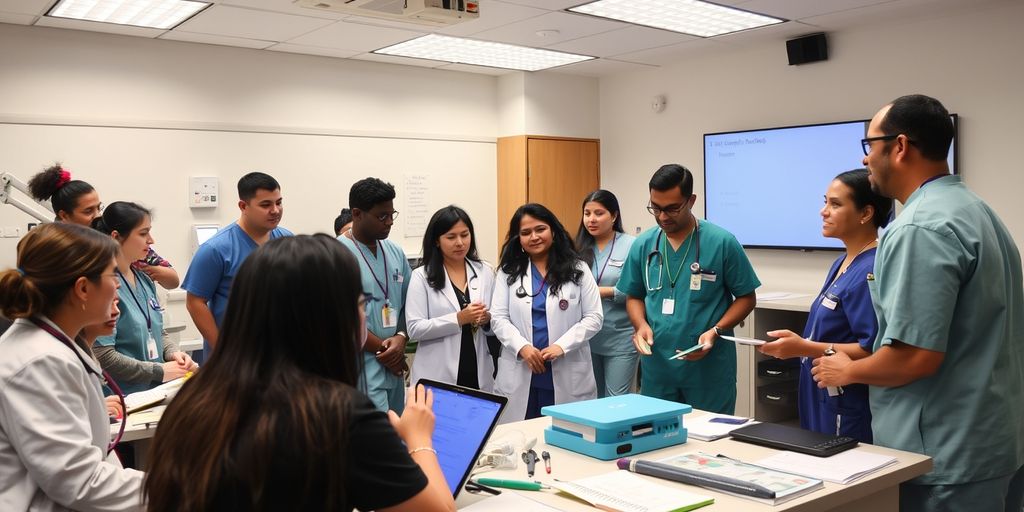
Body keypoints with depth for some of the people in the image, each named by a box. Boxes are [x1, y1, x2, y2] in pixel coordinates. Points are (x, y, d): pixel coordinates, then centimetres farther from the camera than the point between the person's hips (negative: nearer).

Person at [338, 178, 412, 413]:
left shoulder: (395, 252, 10)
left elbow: (409, 303, 13)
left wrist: (401, 338, -6)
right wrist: (383, 349, -8)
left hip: (394, 366, 7)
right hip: (361, 366, -7)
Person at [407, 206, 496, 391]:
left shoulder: (485, 272, 6)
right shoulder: (422, 276, -4)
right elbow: (415, 329, -12)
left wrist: (487, 320, -10)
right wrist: (459, 319, -19)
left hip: (478, 374, 3)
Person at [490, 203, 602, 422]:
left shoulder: (578, 270, 6)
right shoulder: (508, 272, 10)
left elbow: (594, 317, 1)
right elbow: (498, 318, 3)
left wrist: (562, 345, -14)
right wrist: (522, 346, -15)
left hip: (568, 376, -1)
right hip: (520, 375, 1)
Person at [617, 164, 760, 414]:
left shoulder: (723, 243, -8)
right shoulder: (643, 245, 3)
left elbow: (746, 297, -1)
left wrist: (716, 331, -15)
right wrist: (641, 324, -7)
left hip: (709, 368, -3)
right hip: (656, 365, 3)